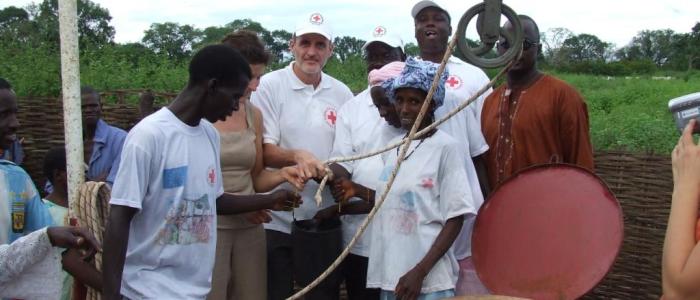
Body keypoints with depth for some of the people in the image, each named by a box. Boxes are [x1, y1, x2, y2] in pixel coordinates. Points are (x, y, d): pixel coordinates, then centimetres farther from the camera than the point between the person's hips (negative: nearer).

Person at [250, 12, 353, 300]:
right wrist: (297, 156, -28)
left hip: (325, 221, 4)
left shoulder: (342, 93, 7)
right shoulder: (269, 85, -5)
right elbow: (264, 151, -10)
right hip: (277, 220, -3)